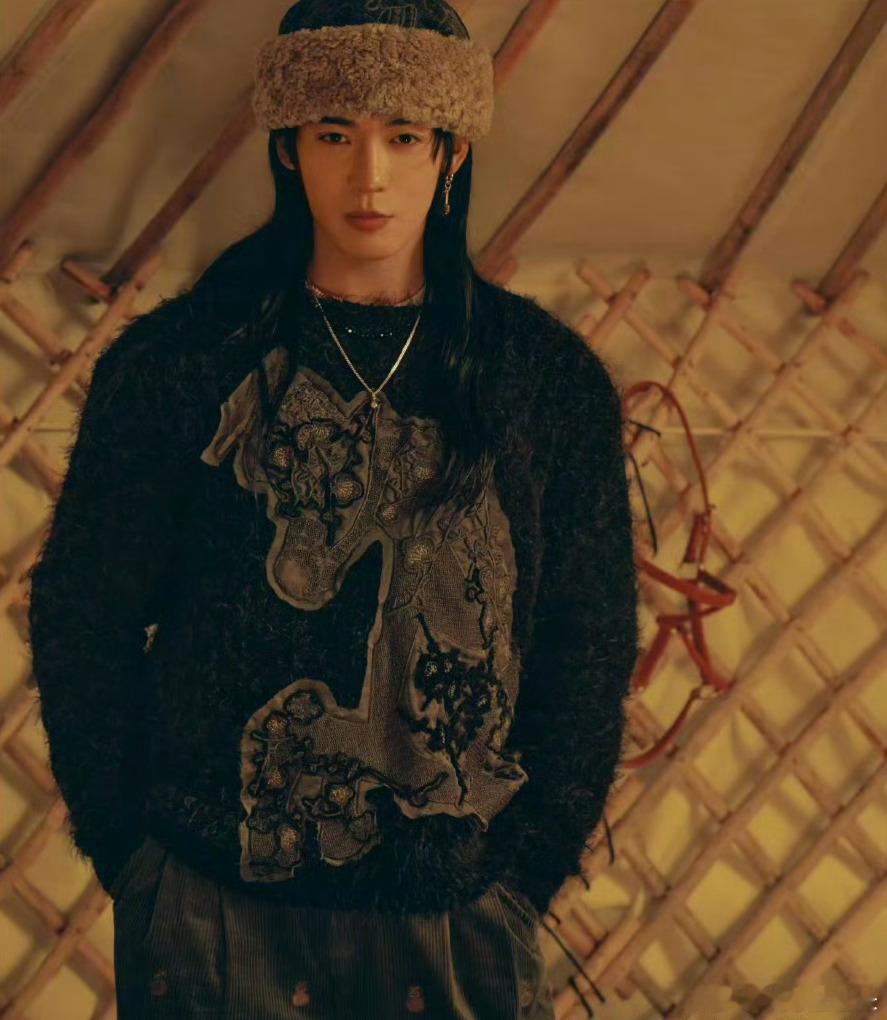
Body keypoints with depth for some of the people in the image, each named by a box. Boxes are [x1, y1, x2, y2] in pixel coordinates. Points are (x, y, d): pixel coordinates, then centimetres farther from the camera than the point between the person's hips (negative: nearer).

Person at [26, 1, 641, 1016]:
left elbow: (589, 651, 7)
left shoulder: (551, 380, 2)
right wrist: (136, 860, -1)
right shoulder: (173, 365, -3)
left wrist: (524, 872, 3)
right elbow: (81, 624, 1)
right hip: (218, 915, -1)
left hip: (457, 922, 1)